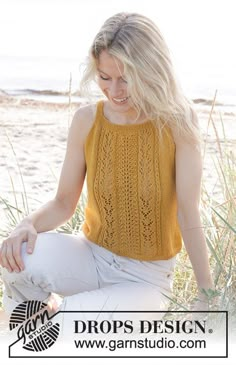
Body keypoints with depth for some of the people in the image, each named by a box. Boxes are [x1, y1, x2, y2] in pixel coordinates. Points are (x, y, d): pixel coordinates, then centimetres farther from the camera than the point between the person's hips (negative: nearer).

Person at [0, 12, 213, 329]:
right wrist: (28, 224, -22)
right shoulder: (87, 120, -7)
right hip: (91, 255, 2)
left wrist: (208, 296, -12)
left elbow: (189, 218, -14)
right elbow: (64, 203, -1)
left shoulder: (176, 124, -16)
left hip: (147, 279, -2)